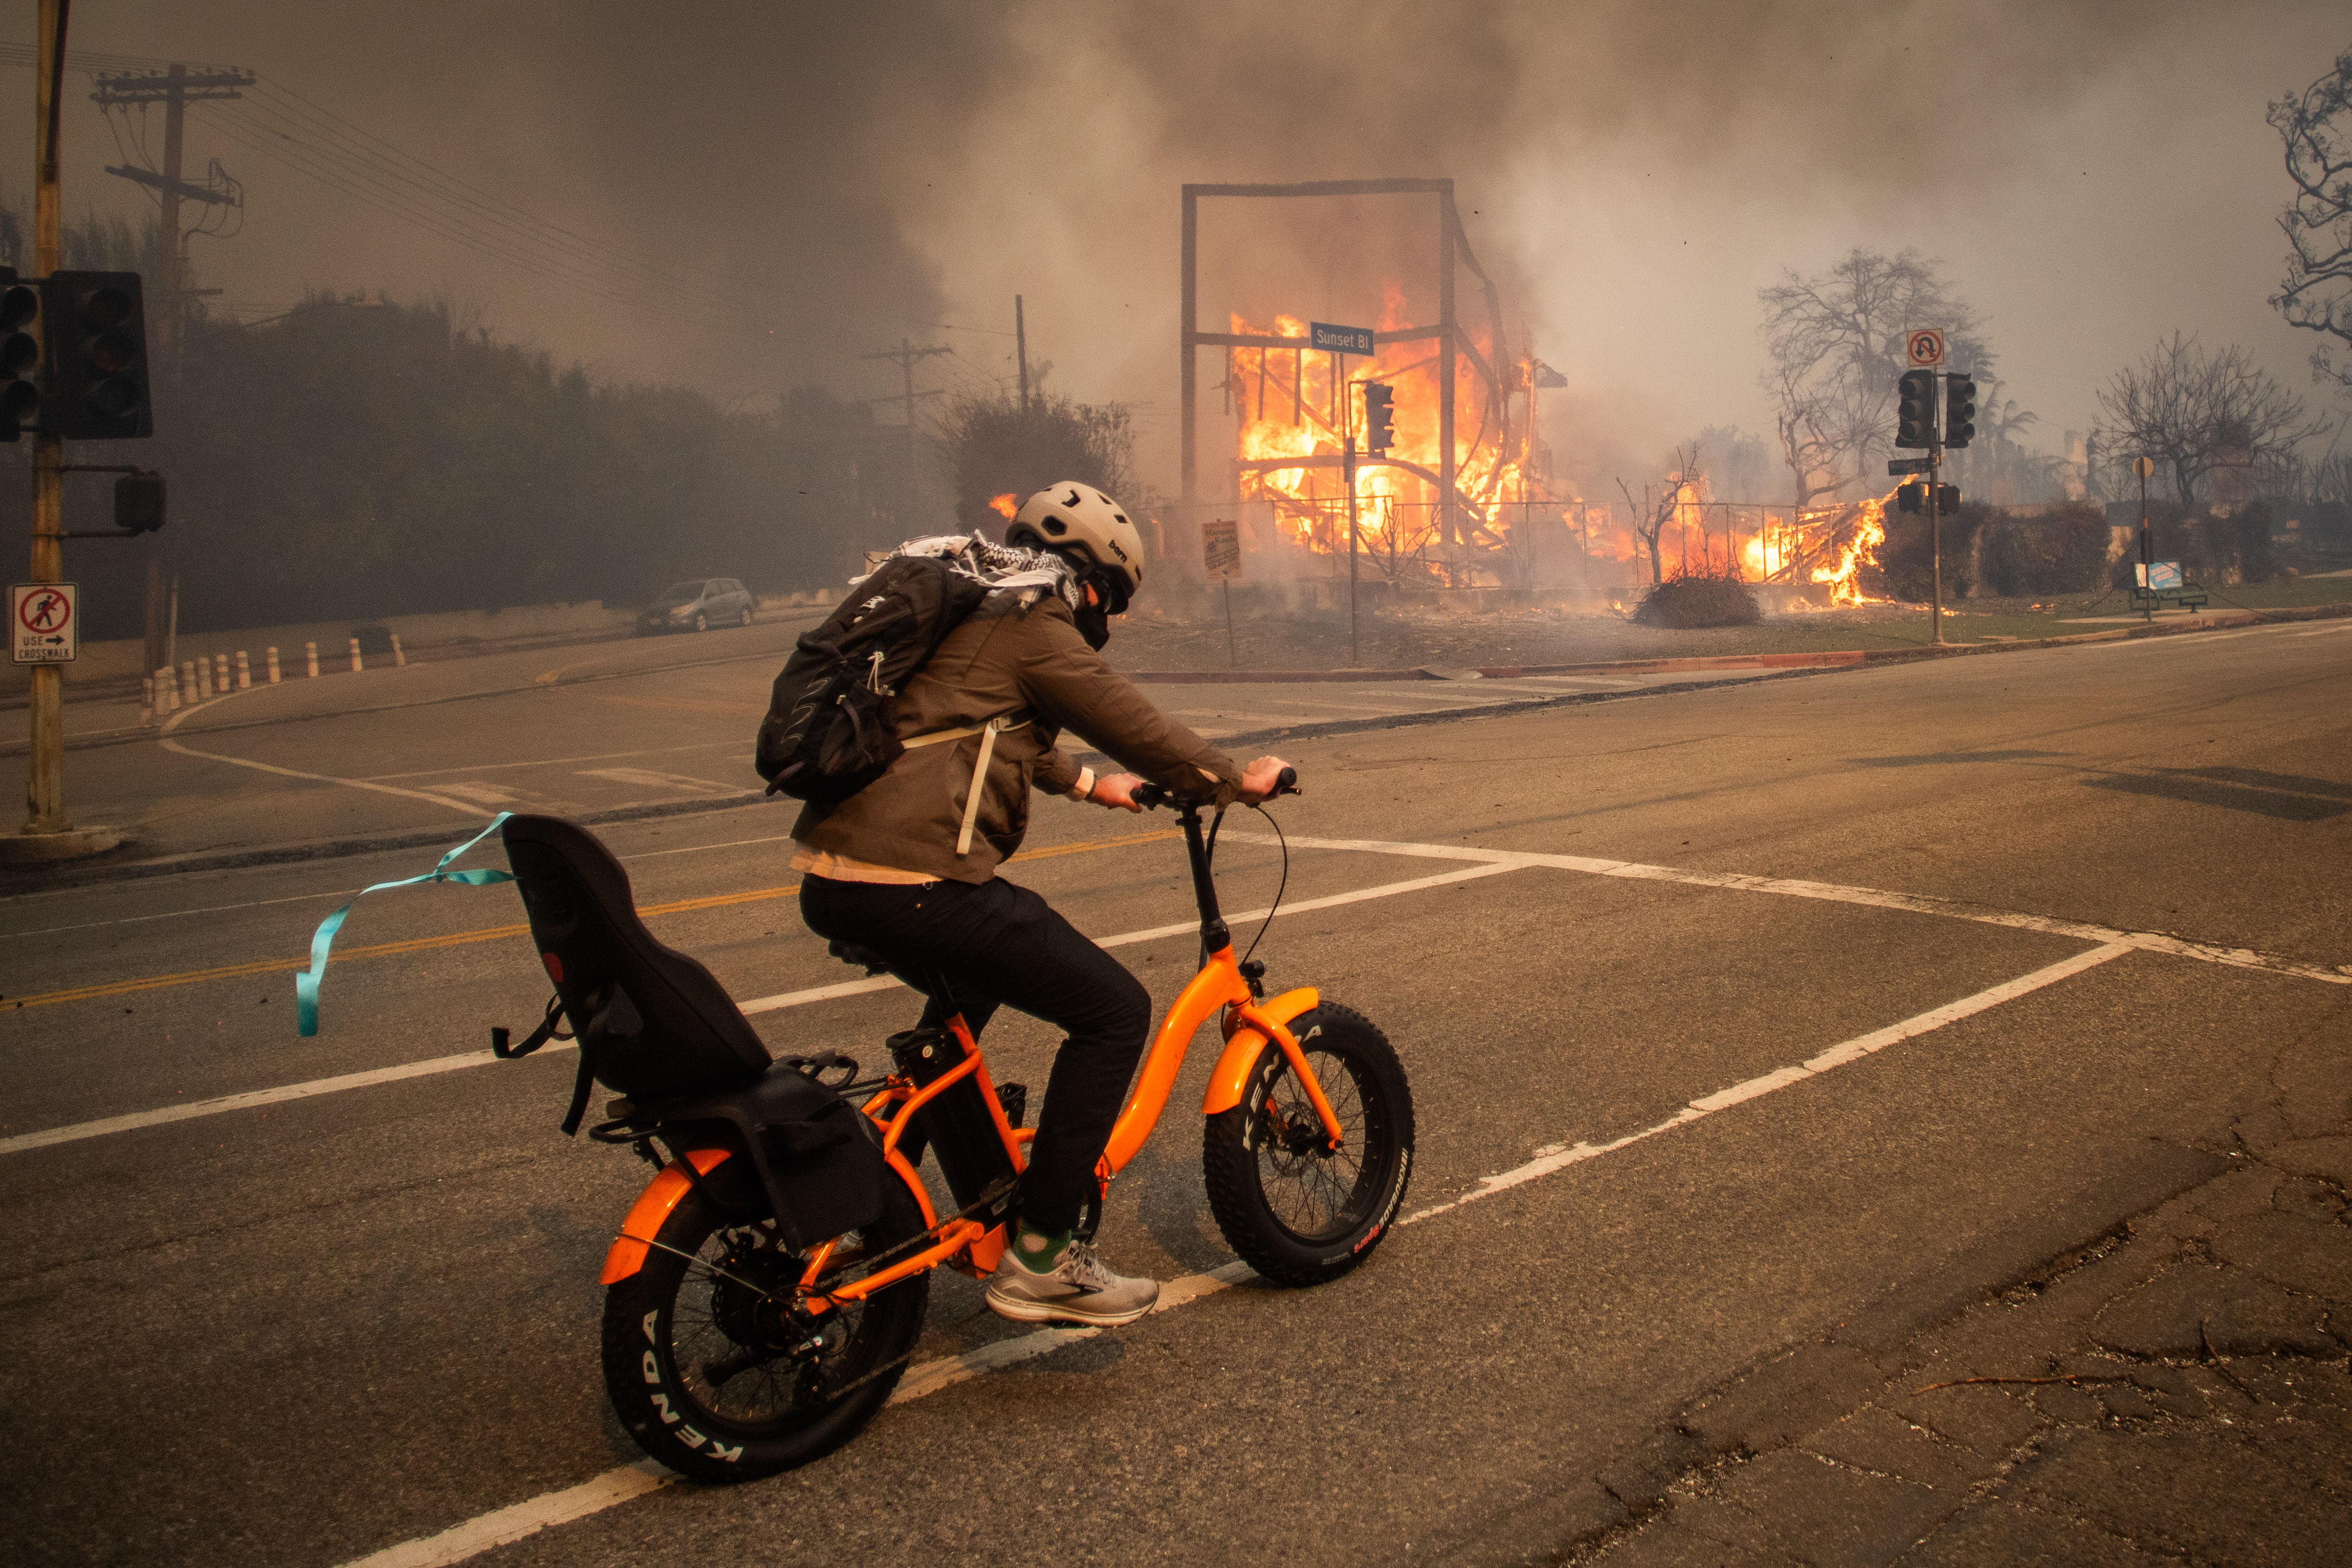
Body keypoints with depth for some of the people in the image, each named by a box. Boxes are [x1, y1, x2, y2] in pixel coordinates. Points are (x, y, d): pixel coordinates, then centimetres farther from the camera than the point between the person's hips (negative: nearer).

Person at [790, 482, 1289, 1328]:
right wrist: (1239, 780, 12)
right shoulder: (1034, 625, -5)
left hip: (831, 880, 10)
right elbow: (1138, 728, -3)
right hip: (915, 882, -10)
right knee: (1115, 1011, -3)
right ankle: (1041, 1258, -2)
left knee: (974, 978, 38)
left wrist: (1088, 782, 46)